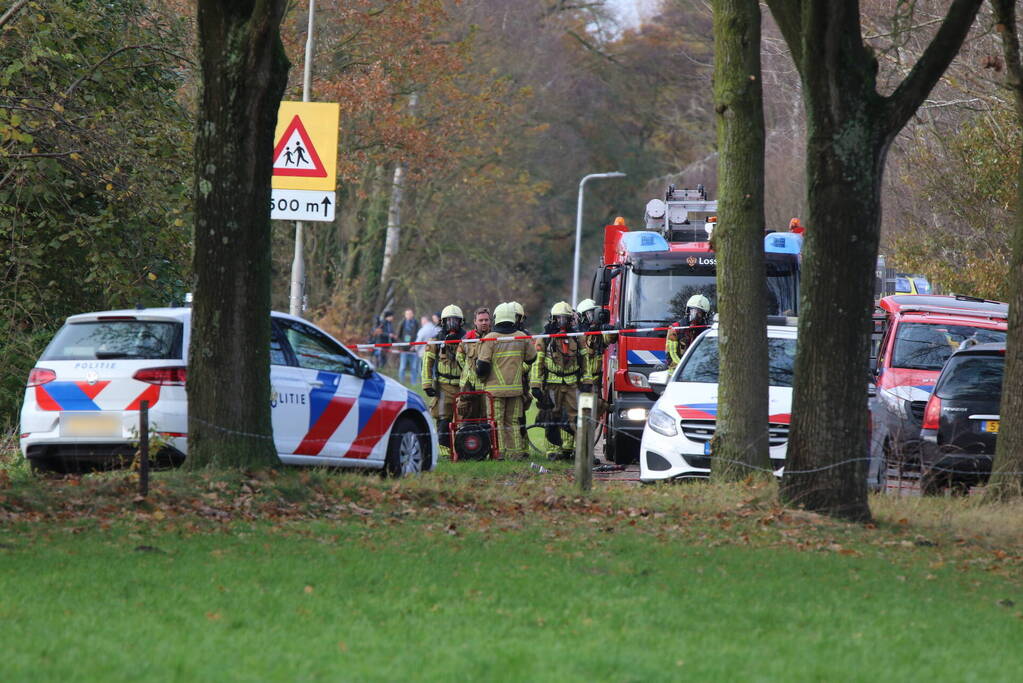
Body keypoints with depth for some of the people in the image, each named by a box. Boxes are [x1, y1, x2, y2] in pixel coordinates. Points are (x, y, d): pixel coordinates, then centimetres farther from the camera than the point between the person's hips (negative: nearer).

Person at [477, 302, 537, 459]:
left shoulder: (490, 339, -9)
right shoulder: (522, 338, 2)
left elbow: (483, 365, -10)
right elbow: (532, 358, 14)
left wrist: (481, 378, 10)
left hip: (495, 388, -3)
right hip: (515, 388, 3)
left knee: (496, 422, 1)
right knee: (513, 422, 11)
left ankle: (499, 451, -4)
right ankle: (515, 451, 9)